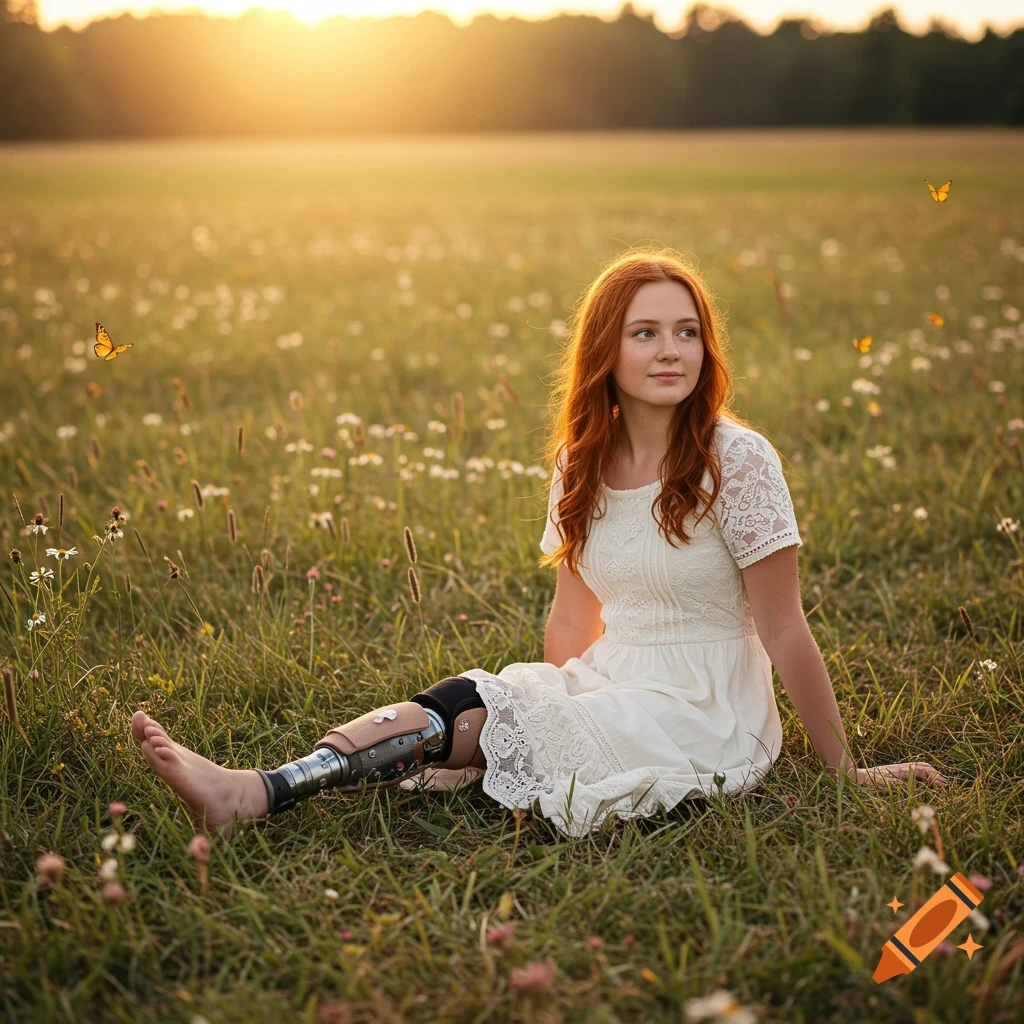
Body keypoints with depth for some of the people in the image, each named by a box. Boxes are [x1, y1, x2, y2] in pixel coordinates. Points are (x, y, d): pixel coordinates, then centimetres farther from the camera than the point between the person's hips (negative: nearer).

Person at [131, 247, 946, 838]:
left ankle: (262, 793, -26)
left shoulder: (739, 460, -13)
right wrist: (544, 701, 3)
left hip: (705, 720, -5)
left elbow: (785, 630, -11)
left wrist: (845, 771, -7)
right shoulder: (582, 463, 5)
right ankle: (245, 794, -28)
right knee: (463, 701, -19)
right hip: (611, 687, 5)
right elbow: (574, 620, 10)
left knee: (471, 716, -20)